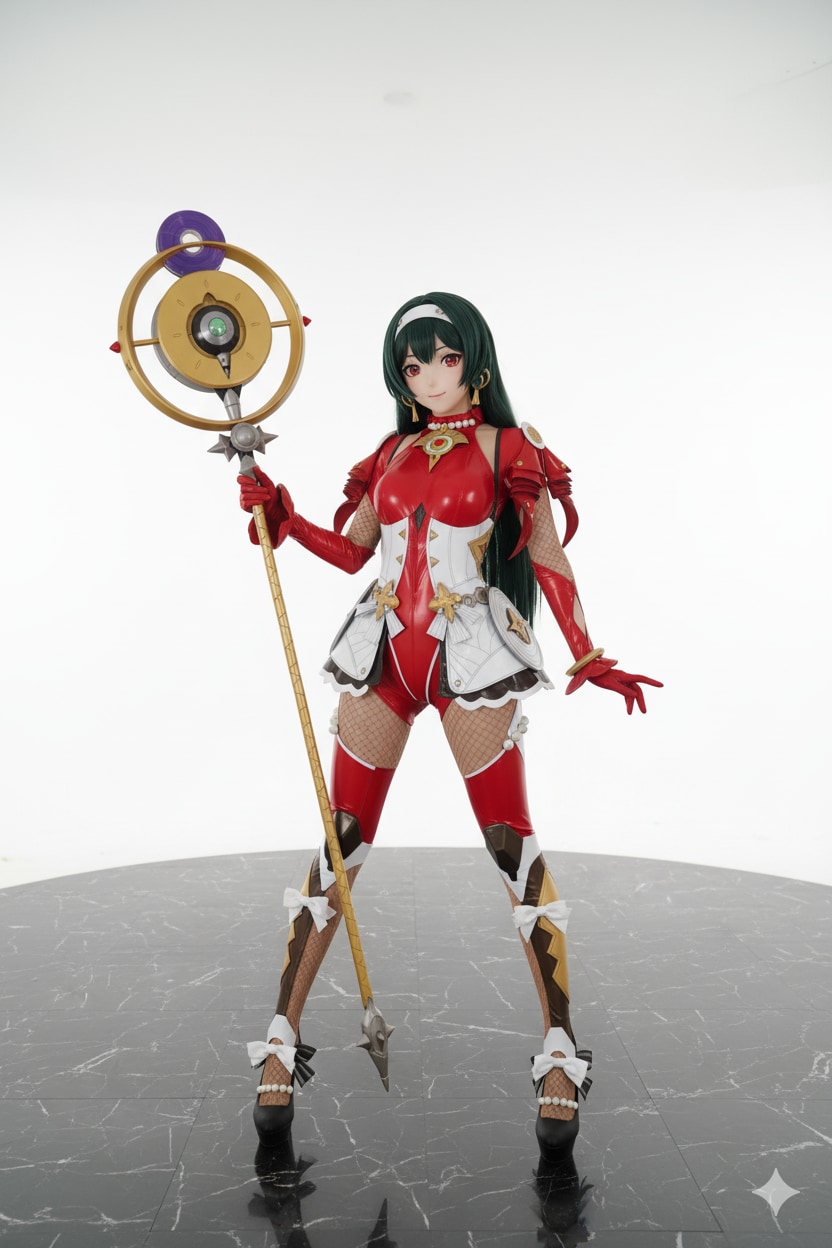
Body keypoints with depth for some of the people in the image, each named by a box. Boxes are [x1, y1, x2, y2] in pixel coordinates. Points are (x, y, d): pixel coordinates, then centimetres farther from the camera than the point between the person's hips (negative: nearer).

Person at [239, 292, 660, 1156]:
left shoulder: (509, 450, 3)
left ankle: (560, 1055, 6)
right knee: (342, 844, 2)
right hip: (383, 652, 4)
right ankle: (282, 1039, 11)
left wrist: (586, 655, -13)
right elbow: (353, 550, 18)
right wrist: (282, 518, 4)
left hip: (472, 656, -3)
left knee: (511, 844, -4)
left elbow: (548, 562, -2)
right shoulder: (393, 454, 16)